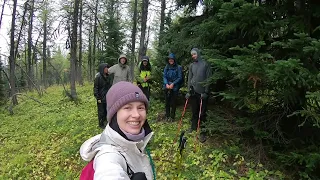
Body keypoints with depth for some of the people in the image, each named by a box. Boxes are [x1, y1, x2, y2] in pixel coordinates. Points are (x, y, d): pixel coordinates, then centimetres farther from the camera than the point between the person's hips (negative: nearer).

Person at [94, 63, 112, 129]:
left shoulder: (107, 76, 5)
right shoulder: (98, 77, -15)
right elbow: (95, 88, -14)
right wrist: (98, 98, -15)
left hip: (107, 97, 6)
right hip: (101, 97, -6)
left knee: (107, 110, 12)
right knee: (101, 111, 5)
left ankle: (105, 122, 29)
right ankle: (101, 124, 19)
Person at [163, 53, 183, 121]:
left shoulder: (178, 68, -4)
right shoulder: (166, 67, 7)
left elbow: (180, 78, -5)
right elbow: (164, 76, 5)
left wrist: (173, 84, -14)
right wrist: (166, 84, -11)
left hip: (175, 88, -3)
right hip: (167, 87, 3)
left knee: (173, 102, 2)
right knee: (167, 102, 8)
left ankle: (172, 116, 13)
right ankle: (167, 116, 20)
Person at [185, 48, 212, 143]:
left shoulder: (205, 64, -3)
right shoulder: (191, 65, 10)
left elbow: (208, 78, -6)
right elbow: (189, 78, 12)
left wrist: (206, 92, -11)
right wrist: (189, 91, 5)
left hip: (202, 92, -4)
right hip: (193, 92, 4)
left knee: (202, 113, 0)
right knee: (194, 111, 12)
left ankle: (203, 132, 5)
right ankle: (193, 127, 28)